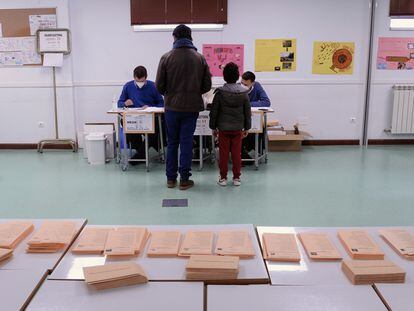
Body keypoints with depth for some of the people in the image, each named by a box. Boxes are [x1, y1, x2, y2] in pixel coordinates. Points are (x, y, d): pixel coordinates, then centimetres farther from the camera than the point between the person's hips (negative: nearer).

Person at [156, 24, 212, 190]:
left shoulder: (166, 57, -4)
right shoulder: (200, 58, 0)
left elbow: (159, 85, -4)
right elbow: (207, 85, 1)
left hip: (172, 107, 0)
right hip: (192, 107, 0)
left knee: (172, 142, 11)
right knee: (187, 143, 5)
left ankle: (171, 178, 16)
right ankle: (184, 179, 7)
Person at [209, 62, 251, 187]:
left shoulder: (220, 92, -8)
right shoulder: (244, 93, -2)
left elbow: (214, 112, -4)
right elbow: (247, 112, 3)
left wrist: (213, 127, 6)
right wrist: (247, 128, 12)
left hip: (223, 128, -1)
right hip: (238, 128, 1)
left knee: (223, 153, 5)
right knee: (237, 153, 7)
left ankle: (223, 177, 10)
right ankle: (236, 177, 13)